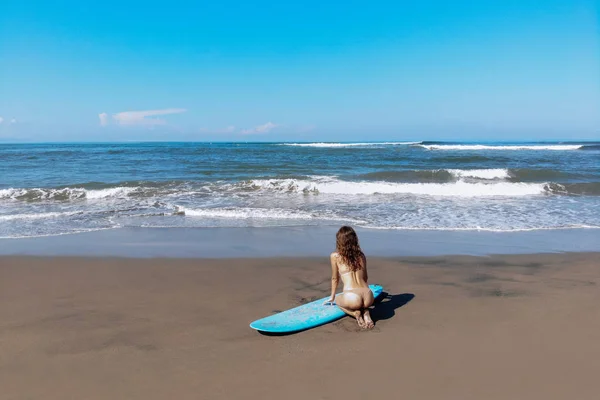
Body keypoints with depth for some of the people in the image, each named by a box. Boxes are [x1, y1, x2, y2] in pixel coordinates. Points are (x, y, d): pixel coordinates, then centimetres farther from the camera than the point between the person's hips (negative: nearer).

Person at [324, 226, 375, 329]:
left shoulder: (335, 256, 5)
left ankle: (355, 313, 3)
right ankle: (365, 312, 7)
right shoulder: (361, 255, 15)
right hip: (368, 297, 4)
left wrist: (332, 297, 33)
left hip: (352, 299, -4)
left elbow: (335, 279, 17)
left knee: (338, 300, 31)